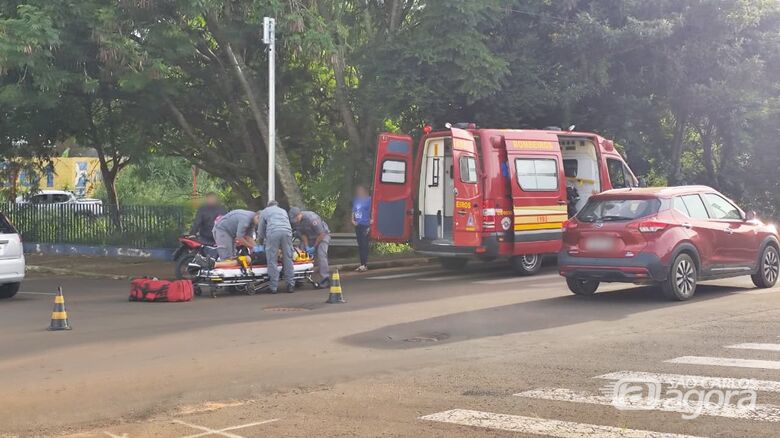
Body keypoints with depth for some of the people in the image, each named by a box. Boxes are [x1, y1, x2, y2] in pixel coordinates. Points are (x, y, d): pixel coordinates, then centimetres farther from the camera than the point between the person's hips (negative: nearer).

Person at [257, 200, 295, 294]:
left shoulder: (264, 212, 28)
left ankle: (274, 287, -2)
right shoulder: (283, 211, 36)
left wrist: (259, 240, 47)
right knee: (288, 259, 7)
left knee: (272, 260, 0)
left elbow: (261, 230, 29)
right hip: (287, 232, 3)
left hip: (272, 233, -3)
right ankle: (291, 285, 6)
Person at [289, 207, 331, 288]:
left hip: (323, 235, -7)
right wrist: (307, 247, -14)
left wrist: (314, 247, -19)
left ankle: (325, 278, -29)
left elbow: (321, 234, -25)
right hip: (310, 237, 7)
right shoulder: (295, 222, -14)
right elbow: (303, 235, -2)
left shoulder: (311, 218, -33)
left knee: (321, 254, -23)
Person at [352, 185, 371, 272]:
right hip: (358, 225, 7)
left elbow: (372, 212, -9)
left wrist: (370, 224, -15)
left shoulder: (368, 199, -7)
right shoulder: (355, 200, 11)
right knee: (360, 245, 10)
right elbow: (353, 211, 20)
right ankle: (362, 264, 17)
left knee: (364, 245, -7)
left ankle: (365, 264, -5)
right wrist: (353, 220, 4)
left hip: (365, 225, -7)